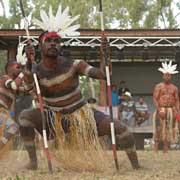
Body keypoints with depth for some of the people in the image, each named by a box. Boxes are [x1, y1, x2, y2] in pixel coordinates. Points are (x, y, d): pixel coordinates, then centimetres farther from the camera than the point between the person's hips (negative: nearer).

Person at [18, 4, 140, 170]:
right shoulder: (36, 71, -13)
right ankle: (33, 160, -13)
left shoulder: (73, 64, -17)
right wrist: (29, 63, -53)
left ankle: (136, 166, 2)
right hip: (54, 117, 1)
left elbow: (102, 75, -25)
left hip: (81, 113, -1)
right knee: (25, 116, -24)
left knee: (119, 128, -17)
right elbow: (29, 87, -37)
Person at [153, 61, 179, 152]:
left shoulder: (174, 88, 11)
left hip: (171, 110, 4)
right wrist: (159, 110, -16)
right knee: (159, 129, -7)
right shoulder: (158, 86, 0)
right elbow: (155, 99, -7)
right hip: (161, 110, -4)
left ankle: (166, 148, 10)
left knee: (169, 129, 4)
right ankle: (156, 147, -1)